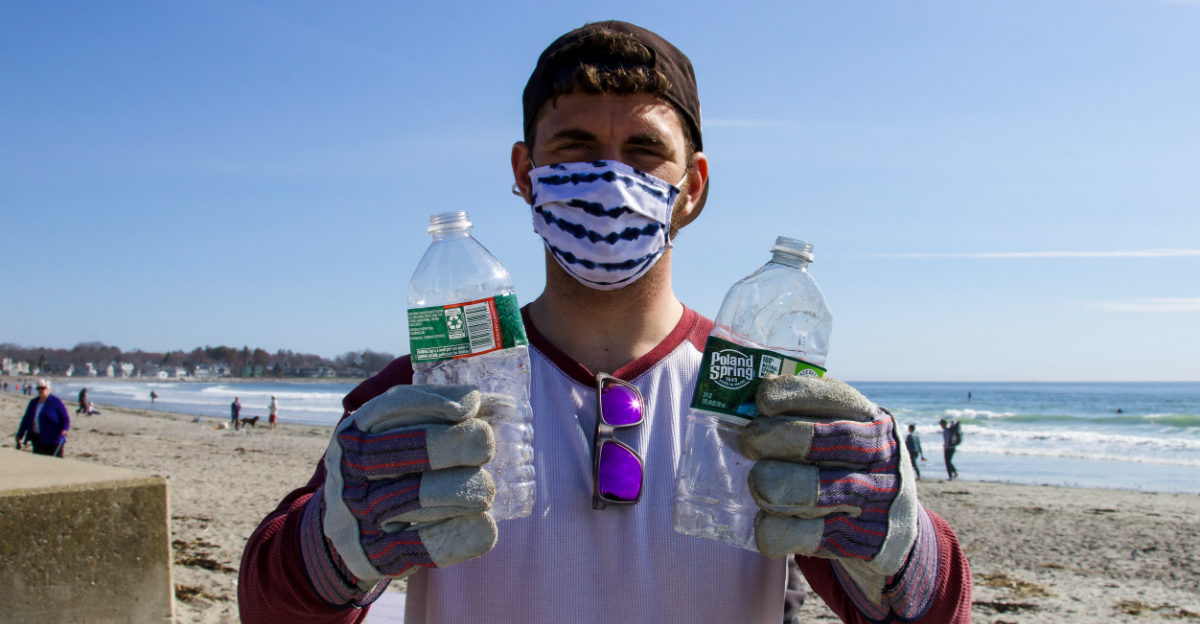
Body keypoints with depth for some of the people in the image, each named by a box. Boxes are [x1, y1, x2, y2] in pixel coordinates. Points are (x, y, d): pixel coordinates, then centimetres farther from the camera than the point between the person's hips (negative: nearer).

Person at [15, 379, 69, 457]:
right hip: (37, 438, 6)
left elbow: (65, 418, -8)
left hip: (53, 439, -6)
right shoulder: (33, 403, 12)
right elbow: (26, 420, 17)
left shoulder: (56, 402, -4)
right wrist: (19, 436, 16)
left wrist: (64, 429, -26)